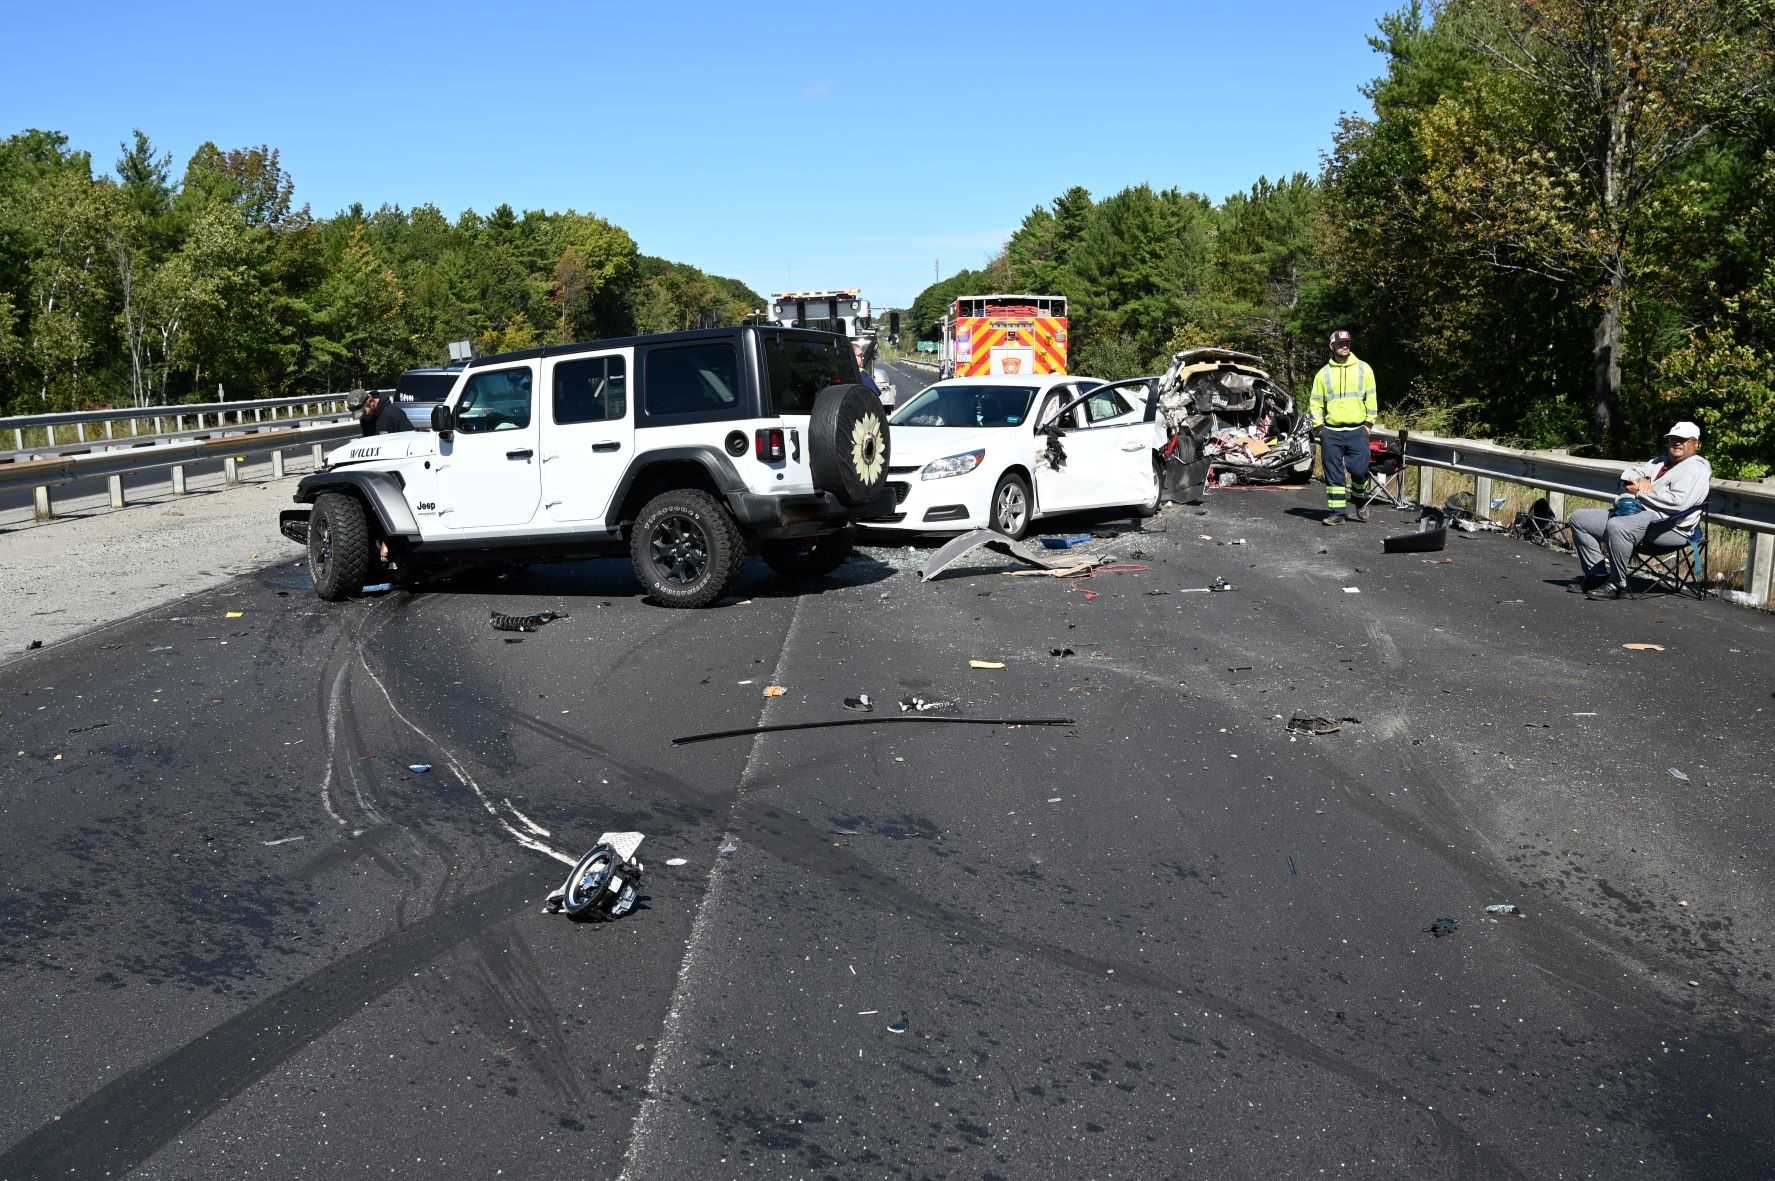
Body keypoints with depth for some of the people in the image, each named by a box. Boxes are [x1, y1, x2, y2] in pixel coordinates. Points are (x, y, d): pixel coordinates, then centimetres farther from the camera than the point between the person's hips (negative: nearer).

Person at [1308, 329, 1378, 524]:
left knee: (1359, 470, -6)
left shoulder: (1363, 368, 6)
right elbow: (1315, 402, 10)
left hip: (1357, 431, -1)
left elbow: (1371, 398, 8)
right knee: (1334, 473, 2)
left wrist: (1368, 423, 2)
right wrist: (1319, 426, 0)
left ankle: (1361, 503, 22)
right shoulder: (1324, 373, 8)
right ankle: (1336, 512, 7)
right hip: (1331, 432, 1)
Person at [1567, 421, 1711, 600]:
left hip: (1667, 525, -10)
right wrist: (1640, 480, 0)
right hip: (1635, 512, 10)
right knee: (1580, 518, 4)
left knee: (1617, 526, -39)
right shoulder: (1659, 462, 27)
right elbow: (1628, 474, 24)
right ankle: (1598, 575, -1)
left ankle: (1617, 585, -27)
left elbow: (1678, 502, -17)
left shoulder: (1696, 469, -2)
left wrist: (1640, 492, -9)